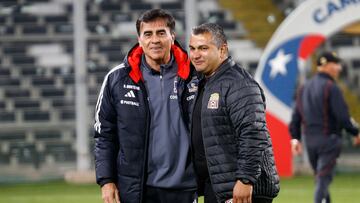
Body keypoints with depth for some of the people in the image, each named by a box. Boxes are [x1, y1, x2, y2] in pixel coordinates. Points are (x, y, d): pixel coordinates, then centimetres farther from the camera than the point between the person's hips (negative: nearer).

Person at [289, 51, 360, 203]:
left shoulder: (303, 88, 13)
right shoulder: (331, 87, -11)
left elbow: (296, 116, 12)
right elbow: (342, 116, -16)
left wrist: (295, 138, 14)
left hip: (309, 140, 7)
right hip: (328, 139, -7)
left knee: (321, 179, 15)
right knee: (323, 179, -10)